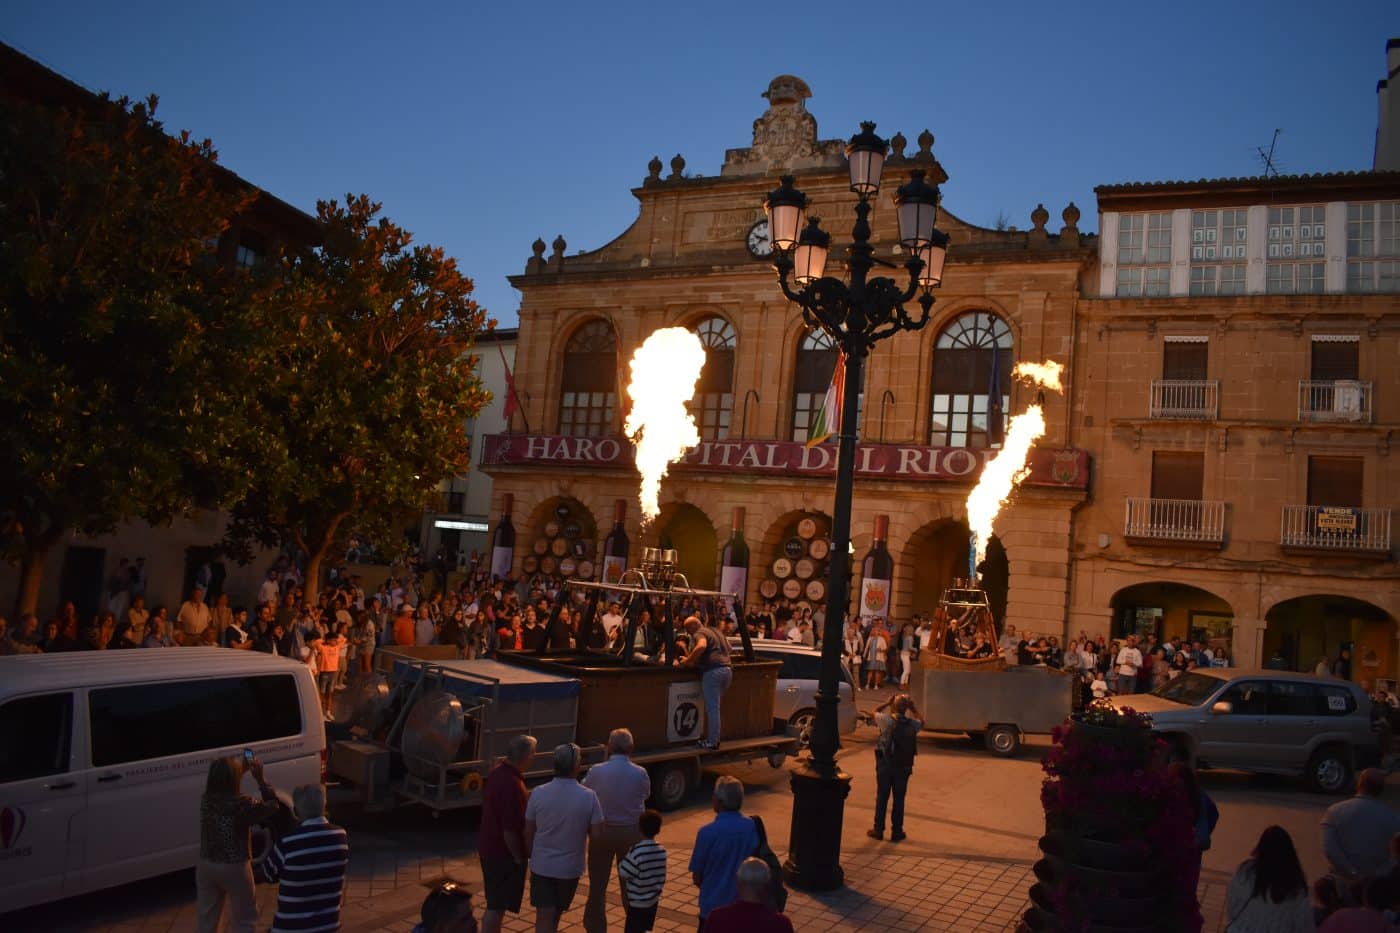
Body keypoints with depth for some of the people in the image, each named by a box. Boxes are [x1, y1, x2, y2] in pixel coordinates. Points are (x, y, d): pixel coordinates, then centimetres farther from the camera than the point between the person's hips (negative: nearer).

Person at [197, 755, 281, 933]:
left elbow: (221, 788, 17)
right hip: (234, 868, -5)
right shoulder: (241, 804, -24)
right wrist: (260, 779, -9)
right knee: (244, 918, 12)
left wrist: (241, 769, 12)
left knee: (206, 918, 21)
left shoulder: (206, 799, -7)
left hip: (206, 866, 6)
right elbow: (272, 806, -10)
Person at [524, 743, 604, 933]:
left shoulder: (538, 794, -12)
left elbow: (528, 832, -2)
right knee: (555, 914, 21)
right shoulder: (588, 797, -16)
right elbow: (597, 835, -10)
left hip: (541, 865, 0)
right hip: (570, 867, 0)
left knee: (544, 916, 3)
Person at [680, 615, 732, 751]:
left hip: (712, 671, -8)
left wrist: (688, 661, -16)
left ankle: (713, 741, 3)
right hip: (727, 670, 8)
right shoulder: (716, 632, 24)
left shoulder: (699, 634, -2)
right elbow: (728, 647, 34)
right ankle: (715, 738, 20)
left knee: (712, 708, -1)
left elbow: (701, 646, -23)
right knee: (715, 707, 18)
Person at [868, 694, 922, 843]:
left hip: (885, 765, -1)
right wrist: (913, 707, 15)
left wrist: (888, 703, 11)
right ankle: (896, 832, 15)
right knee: (899, 799, 10)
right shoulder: (912, 724, -7)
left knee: (882, 797, 10)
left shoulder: (887, 720, -14)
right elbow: (921, 722, 18)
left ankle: (879, 829, 17)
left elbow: (875, 712, 7)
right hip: (903, 767, 1)